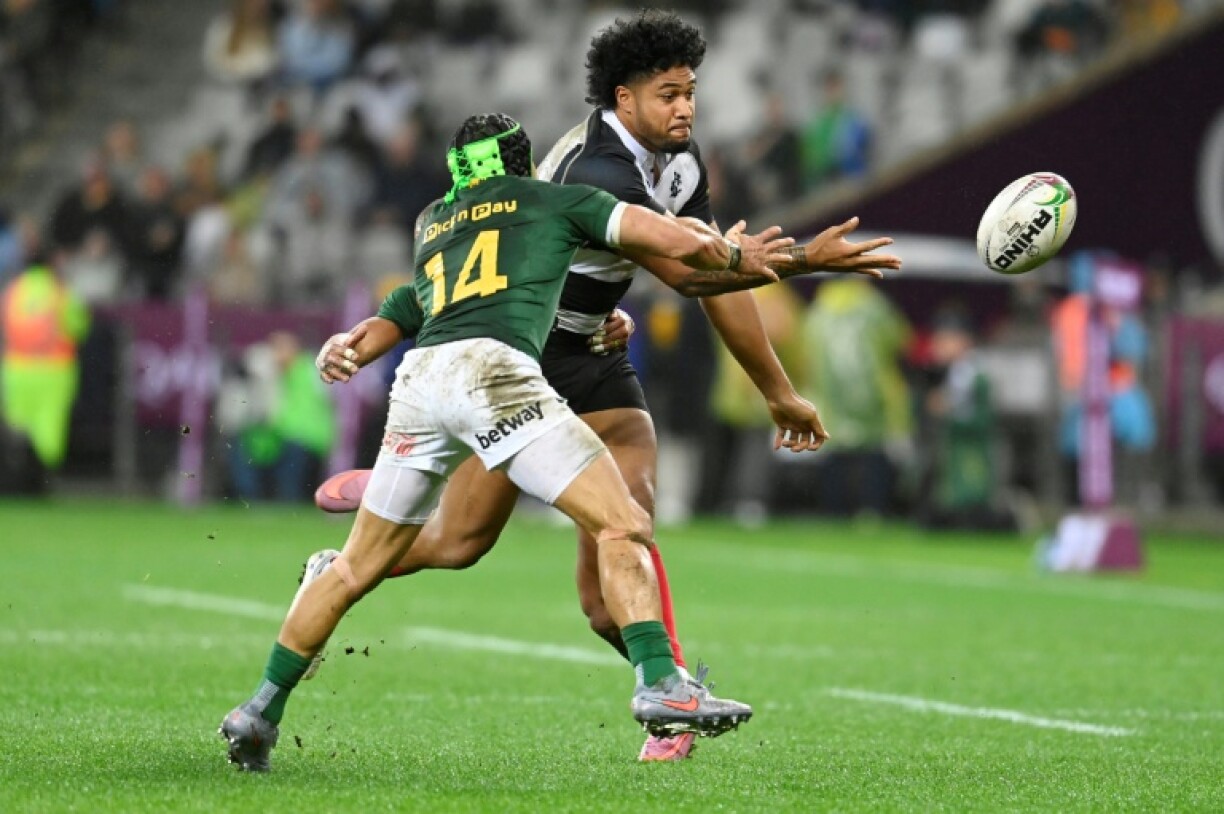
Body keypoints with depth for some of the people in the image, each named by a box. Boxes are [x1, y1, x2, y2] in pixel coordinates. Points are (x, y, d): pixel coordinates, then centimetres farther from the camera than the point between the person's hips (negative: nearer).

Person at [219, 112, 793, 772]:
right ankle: (658, 682, -22)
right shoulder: (558, 200, 20)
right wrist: (738, 258, 34)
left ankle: (260, 712, 20)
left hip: (418, 377, 5)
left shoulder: (429, 223, 33)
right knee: (622, 525, -5)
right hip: (493, 370, -5)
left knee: (357, 567, 17)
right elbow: (679, 241, 15)